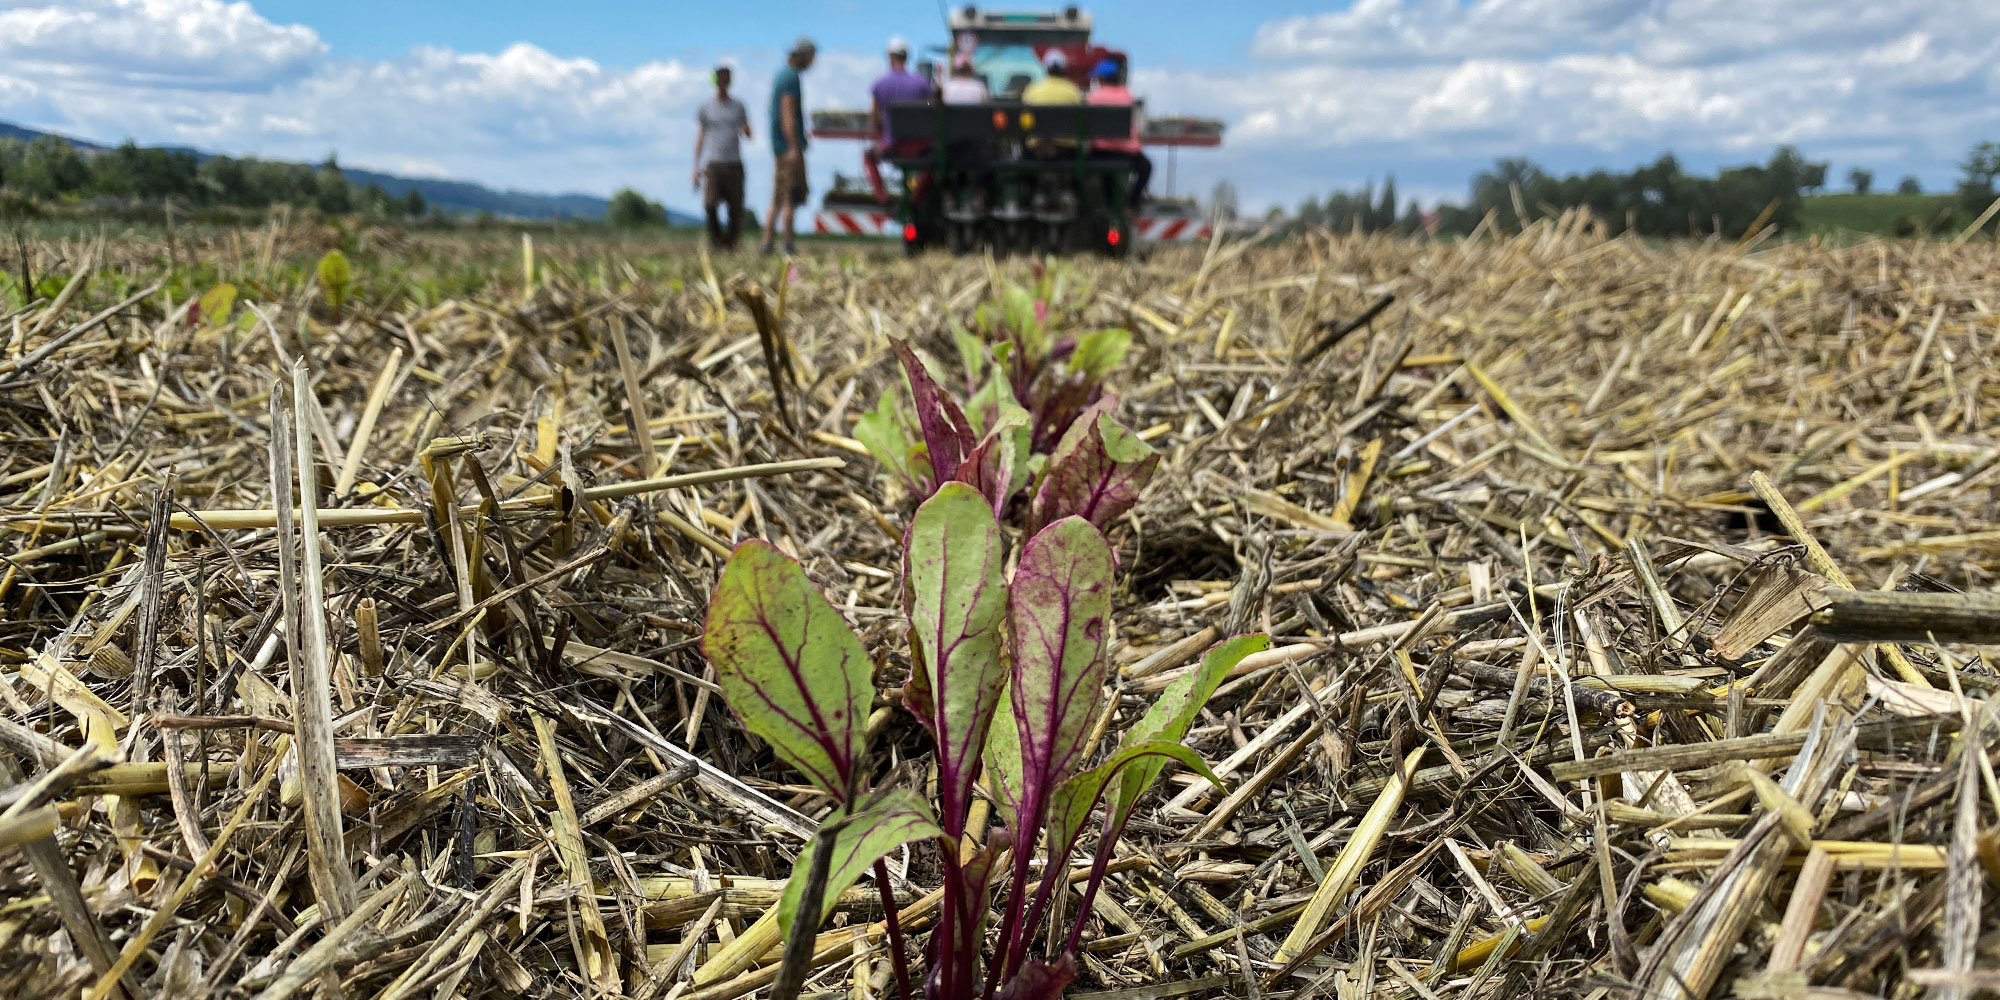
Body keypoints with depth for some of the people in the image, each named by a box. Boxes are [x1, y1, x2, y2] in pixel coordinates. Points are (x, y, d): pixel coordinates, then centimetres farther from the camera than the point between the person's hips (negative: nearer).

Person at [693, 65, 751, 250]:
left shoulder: (738, 106, 14)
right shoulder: (705, 109, 10)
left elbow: (748, 134, 14)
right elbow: (699, 139, 10)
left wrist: (744, 131, -12)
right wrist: (696, 168, 4)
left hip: (735, 165, 1)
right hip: (712, 164, -1)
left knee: (736, 207, -4)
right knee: (709, 203, -16)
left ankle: (730, 243, 9)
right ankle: (715, 237, 5)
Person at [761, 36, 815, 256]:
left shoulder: (781, 75, 19)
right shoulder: (791, 77, -12)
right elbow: (788, 113, -19)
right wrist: (794, 147, -23)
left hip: (780, 147, 10)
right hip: (790, 146, -10)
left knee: (778, 198, 10)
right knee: (791, 198, -8)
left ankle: (768, 242, 9)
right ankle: (788, 246, -8)